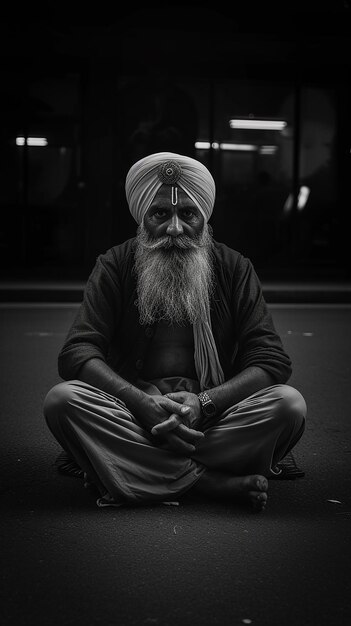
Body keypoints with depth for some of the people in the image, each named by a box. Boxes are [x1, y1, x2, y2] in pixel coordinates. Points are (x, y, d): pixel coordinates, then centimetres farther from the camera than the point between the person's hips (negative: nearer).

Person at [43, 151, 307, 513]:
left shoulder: (234, 269, 4)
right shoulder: (114, 267, 4)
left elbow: (272, 360, -4)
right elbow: (76, 353, -8)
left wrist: (204, 403, -22)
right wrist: (140, 402, -26)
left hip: (215, 418, 0)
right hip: (131, 416, 0)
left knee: (289, 403, -25)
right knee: (62, 399, -28)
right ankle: (215, 483, -28)